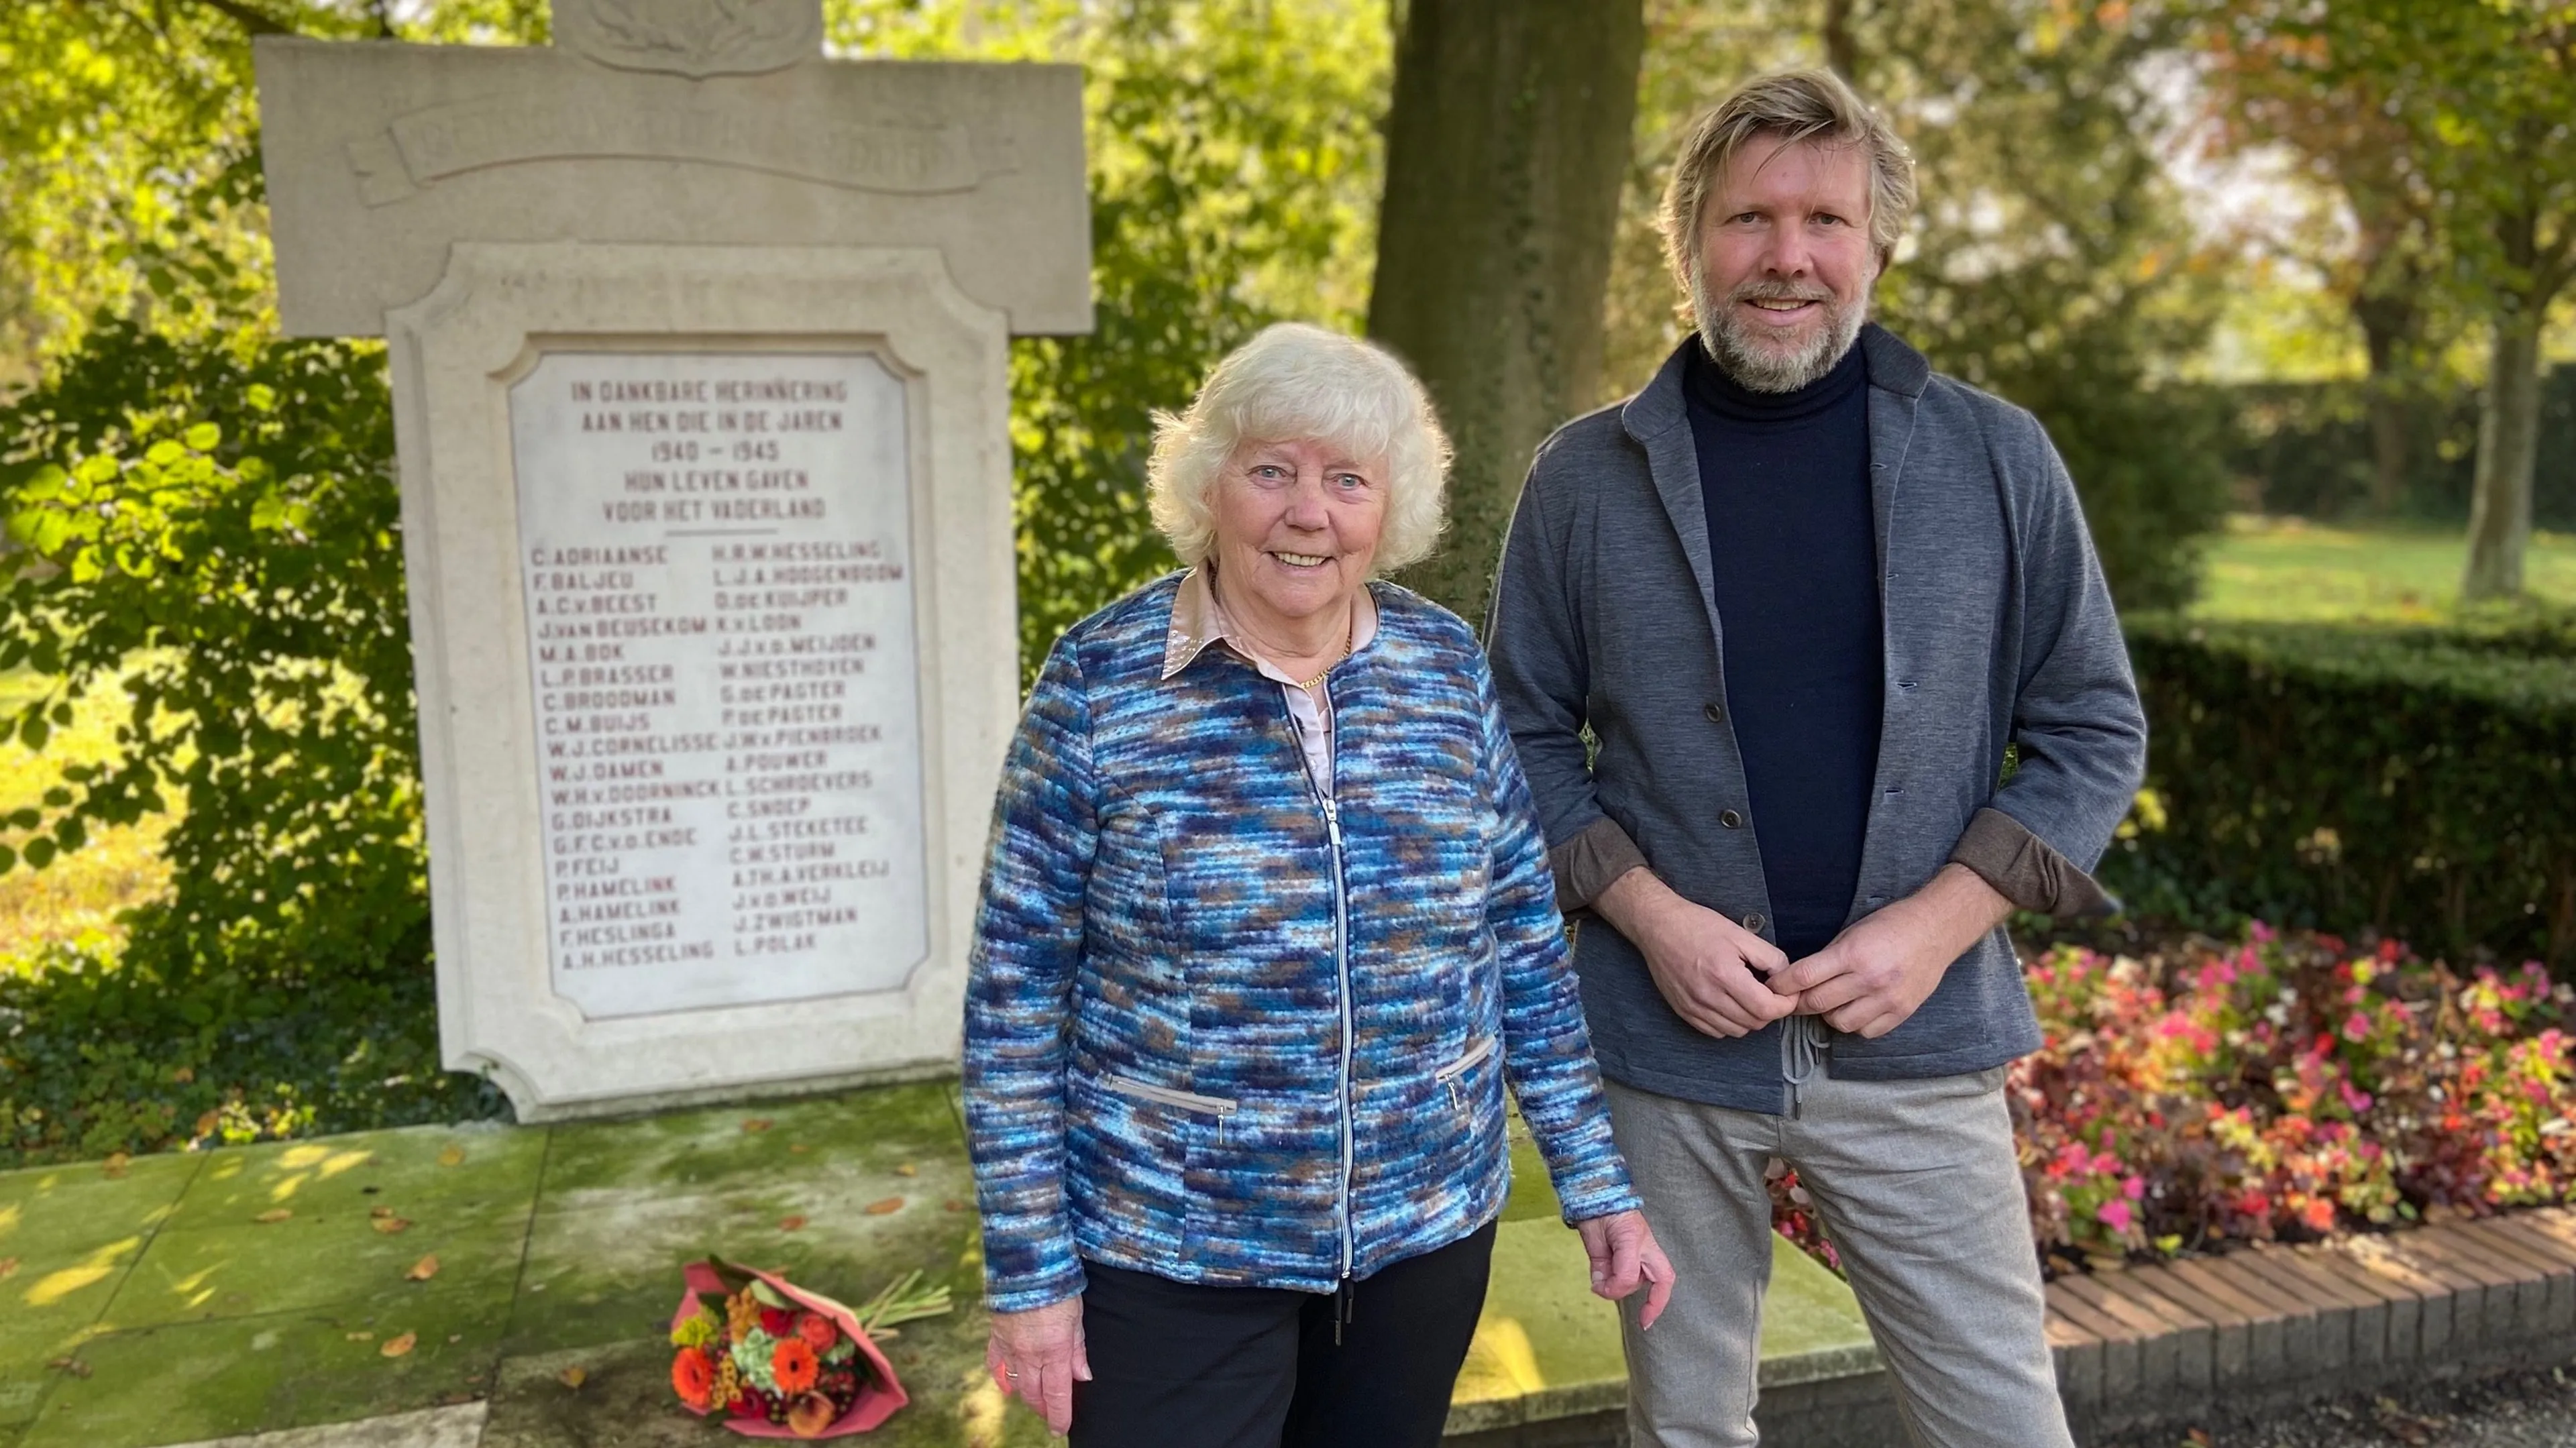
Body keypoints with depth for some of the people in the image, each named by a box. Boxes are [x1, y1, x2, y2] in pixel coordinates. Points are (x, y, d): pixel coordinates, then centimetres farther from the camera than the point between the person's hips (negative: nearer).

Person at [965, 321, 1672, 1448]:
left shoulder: (1450, 668, -2)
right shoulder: (1100, 681, -12)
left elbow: (1525, 944, 5)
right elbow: (1017, 990, -8)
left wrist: (1596, 1183, 5)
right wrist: (1031, 1269, -7)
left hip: (1426, 1227, 3)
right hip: (1168, 1250, -3)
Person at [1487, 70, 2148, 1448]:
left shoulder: (1996, 458, -2)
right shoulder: (1586, 477, -2)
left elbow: (2093, 727, 2)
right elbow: (1527, 733, 2)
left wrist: (1940, 922, -11)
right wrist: (1650, 913, -13)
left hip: (1916, 1037, 0)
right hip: (1667, 1036, 1)